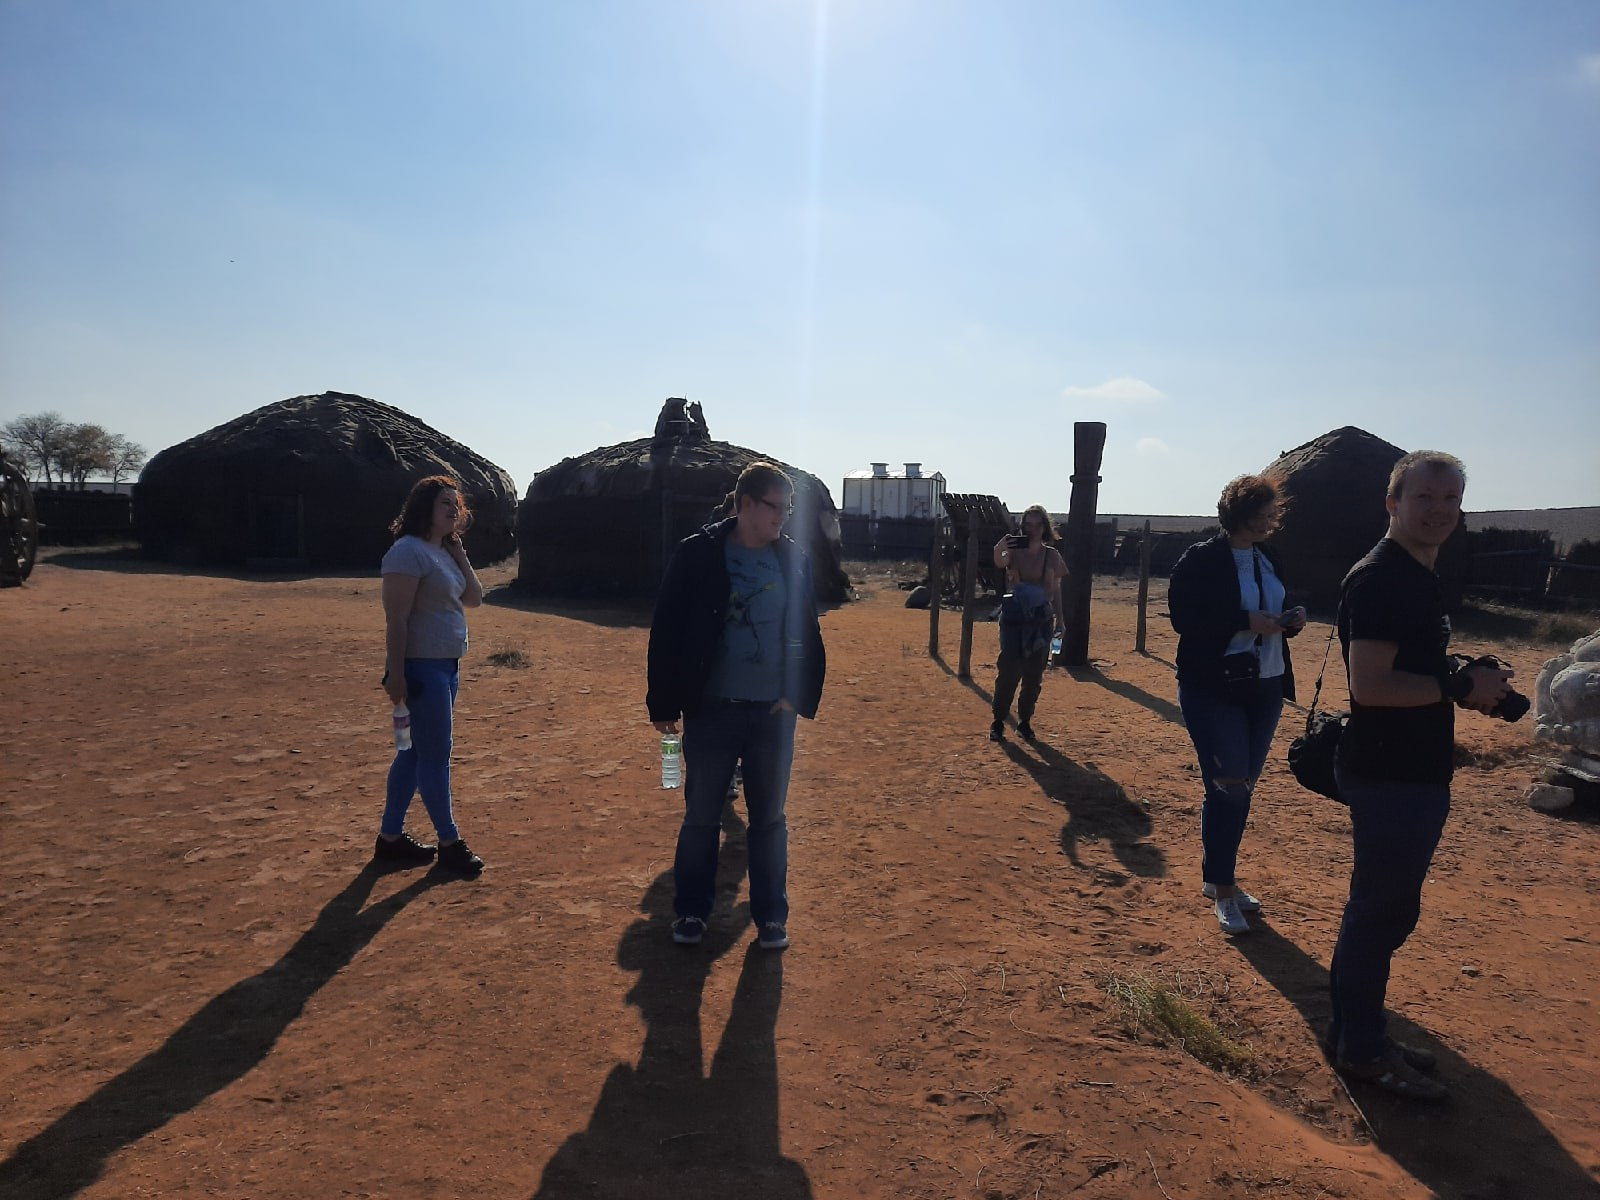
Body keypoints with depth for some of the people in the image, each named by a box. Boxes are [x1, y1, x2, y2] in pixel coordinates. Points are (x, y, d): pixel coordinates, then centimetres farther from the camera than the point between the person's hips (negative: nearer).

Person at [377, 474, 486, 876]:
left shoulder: (444, 552, 13)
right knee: (435, 756, 0)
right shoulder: (408, 551, -15)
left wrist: (458, 550, 6)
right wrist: (395, 674, -22)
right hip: (421, 668, -10)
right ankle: (449, 843, 11)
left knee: (415, 752, 15)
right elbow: (396, 618, -19)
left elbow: (473, 598, 11)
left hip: (445, 667, 10)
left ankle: (390, 837, 26)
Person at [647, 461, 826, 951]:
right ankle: (691, 911, 27)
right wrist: (664, 704, -6)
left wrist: (800, 695, 0)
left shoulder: (794, 560, 3)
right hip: (710, 709, -2)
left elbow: (808, 635, 8)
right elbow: (666, 632, -6)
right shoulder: (698, 554, -7)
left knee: (769, 818, 12)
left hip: (773, 711, 2)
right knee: (701, 817, 10)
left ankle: (771, 915, 25)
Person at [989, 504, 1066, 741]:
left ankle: (1025, 721, 19)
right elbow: (999, 562, -24)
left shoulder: (1052, 555, 6)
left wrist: (1059, 620, 8)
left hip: (1041, 620, 2)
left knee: (1034, 674, 6)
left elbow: (1056, 590, 11)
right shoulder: (1015, 551, -1)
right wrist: (1000, 548, -46)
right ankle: (998, 722, 2)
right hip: (1014, 618, -2)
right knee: (1008, 670, -8)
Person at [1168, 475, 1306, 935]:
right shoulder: (1201, 560, -10)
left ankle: (1219, 878, 26)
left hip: (1264, 689, 7)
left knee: (1242, 789, 12)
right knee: (1228, 788, -7)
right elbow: (1183, 617, -18)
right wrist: (1246, 621, -23)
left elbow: (1270, 614, 20)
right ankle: (1223, 890, 7)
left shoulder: (1268, 560, 12)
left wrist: (1289, 620, -2)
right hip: (1213, 690, -7)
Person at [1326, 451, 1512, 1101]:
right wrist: (1460, 688, -18)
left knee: (1388, 909, 17)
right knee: (1380, 911, 1)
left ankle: (1361, 1035, 31)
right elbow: (1370, 685, -26)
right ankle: (1359, 1048, 15)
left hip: (1416, 774, 10)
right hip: (1387, 776, -10)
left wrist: (1470, 684, 8)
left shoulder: (1418, 577, 15)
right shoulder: (1379, 580, -18)